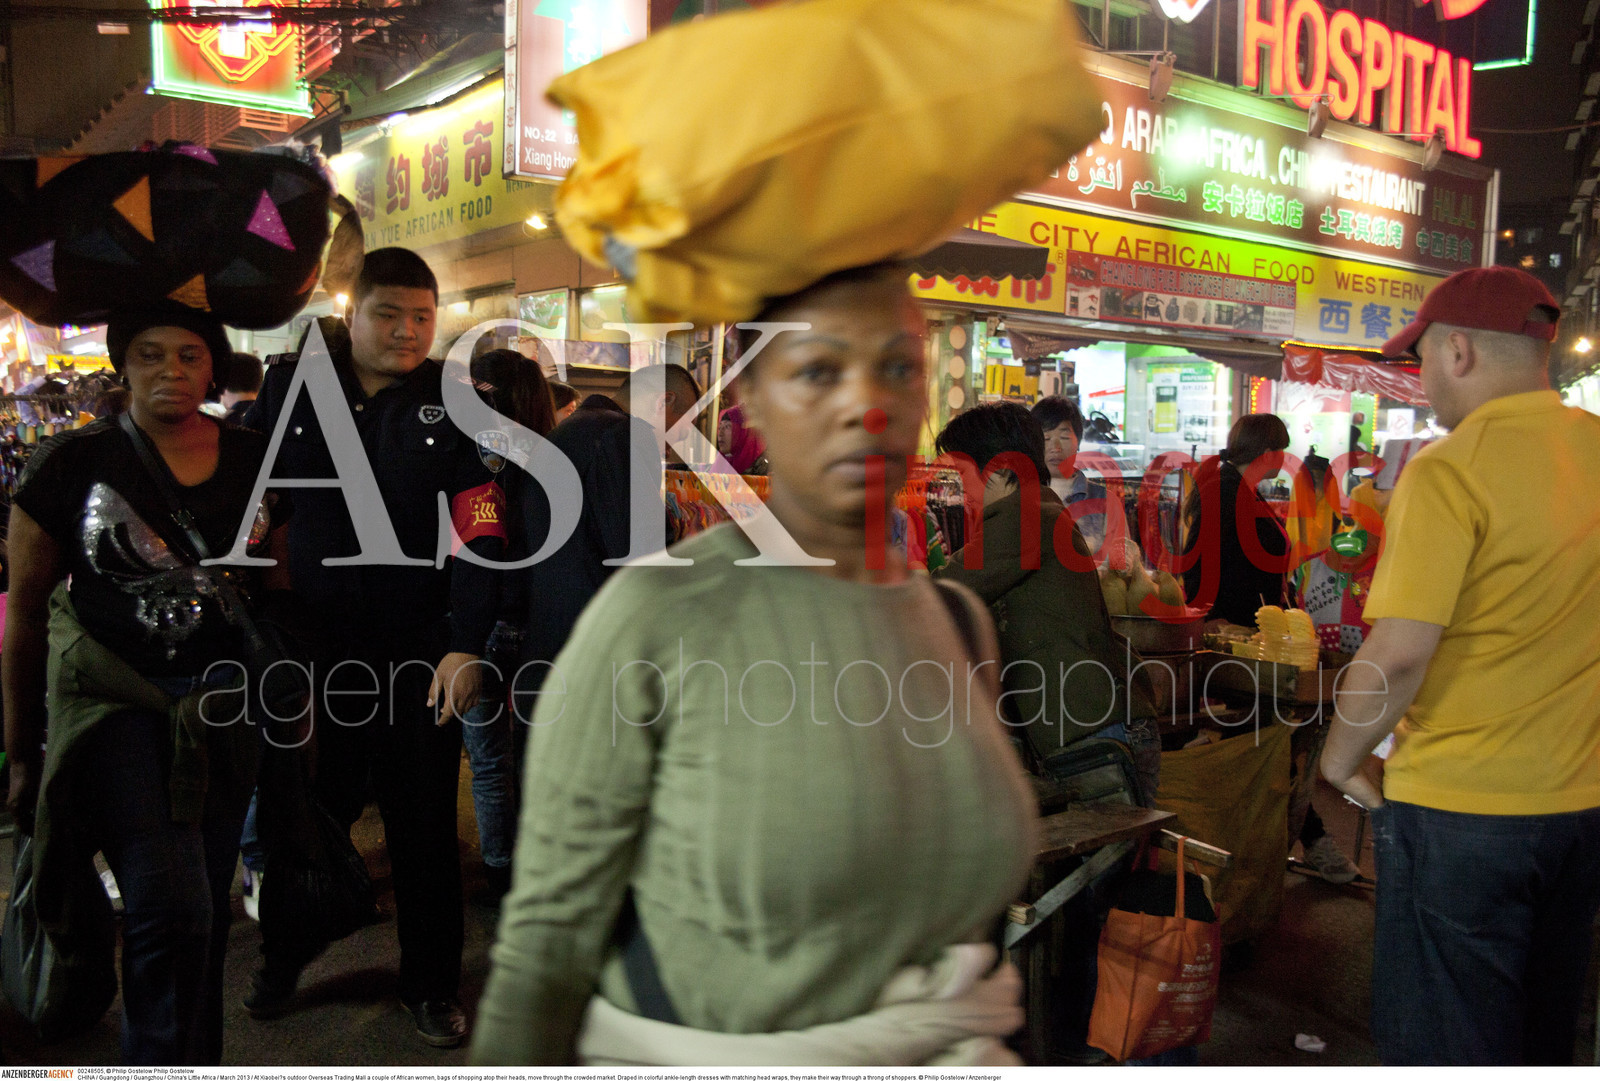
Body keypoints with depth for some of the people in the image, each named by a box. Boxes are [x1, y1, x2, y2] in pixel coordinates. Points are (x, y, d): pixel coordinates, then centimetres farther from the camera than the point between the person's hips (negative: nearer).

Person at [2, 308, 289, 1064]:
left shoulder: (256, 462, 4)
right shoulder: (74, 462, -4)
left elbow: (280, 593, 13)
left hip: (223, 697, 3)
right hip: (113, 698, -3)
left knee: (205, 913, 12)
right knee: (170, 908, -14)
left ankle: (197, 1058, 32)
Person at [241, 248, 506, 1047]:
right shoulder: (290, 388, 3)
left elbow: (481, 534, -7)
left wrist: (466, 647, -12)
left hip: (420, 653, -1)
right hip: (313, 648, 2)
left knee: (424, 824, 10)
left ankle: (432, 983, 27)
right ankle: (283, 962, 39)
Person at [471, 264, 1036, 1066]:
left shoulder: (959, 621, -1)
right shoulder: (653, 614, -18)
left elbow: (964, 897, 9)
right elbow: (549, 935, -14)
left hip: (928, 1056, 4)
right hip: (689, 1056, -4)